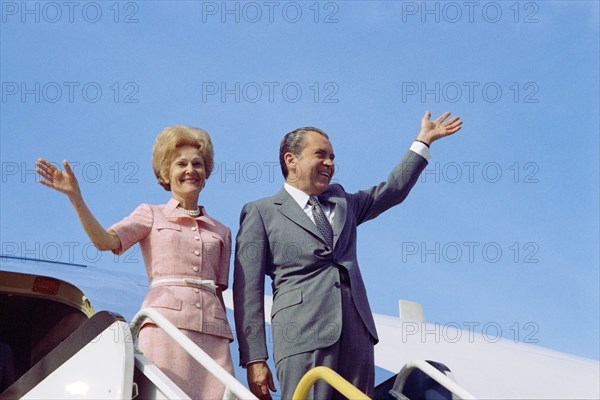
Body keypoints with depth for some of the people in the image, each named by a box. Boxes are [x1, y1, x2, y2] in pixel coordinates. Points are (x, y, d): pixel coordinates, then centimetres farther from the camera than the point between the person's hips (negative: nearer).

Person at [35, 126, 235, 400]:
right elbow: (105, 241, -2)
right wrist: (75, 197, -15)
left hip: (212, 329, 3)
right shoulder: (151, 215, 15)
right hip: (165, 322, -3)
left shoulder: (221, 231, 21)